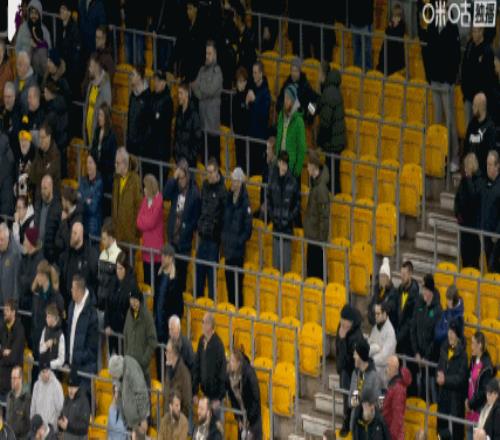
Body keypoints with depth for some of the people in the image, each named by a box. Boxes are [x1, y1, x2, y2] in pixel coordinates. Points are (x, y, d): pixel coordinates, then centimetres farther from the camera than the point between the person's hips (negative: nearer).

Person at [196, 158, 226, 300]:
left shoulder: (222, 189, -12)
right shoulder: (205, 185, 10)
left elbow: (224, 214, -12)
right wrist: (200, 225, 14)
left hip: (214, 236, -7)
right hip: (203, 235, 7)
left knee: (211, 272, -1)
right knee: (199, 268, 11)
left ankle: (211, 300, 7)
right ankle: (198, 298, 21)